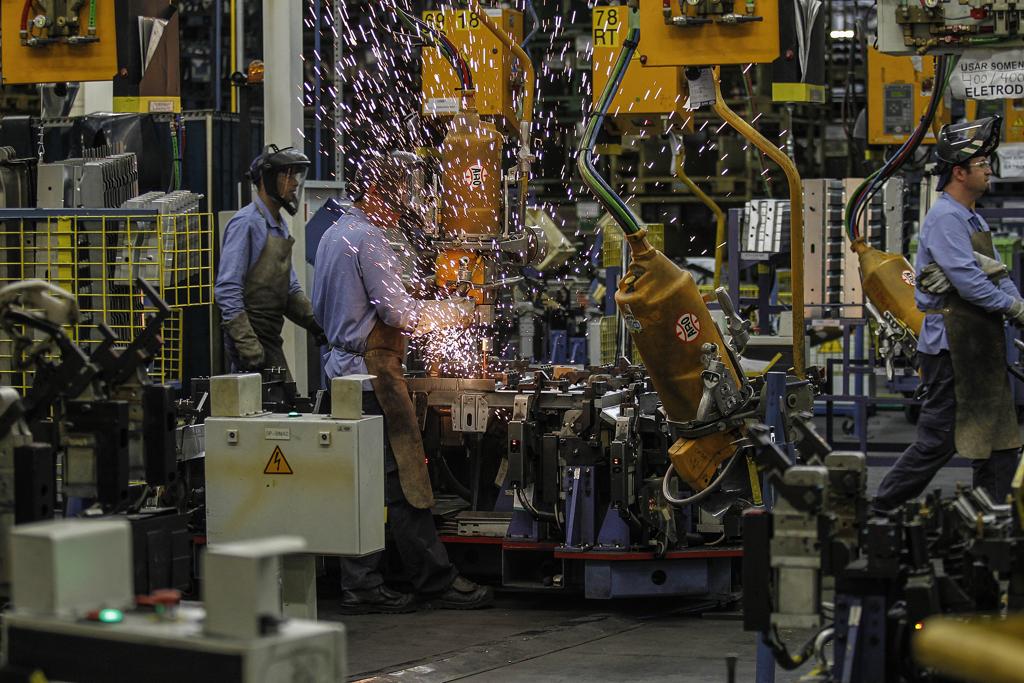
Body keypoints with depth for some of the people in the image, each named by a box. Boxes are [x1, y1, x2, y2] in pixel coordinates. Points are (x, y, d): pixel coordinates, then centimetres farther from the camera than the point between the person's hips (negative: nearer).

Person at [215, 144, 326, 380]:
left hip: (270, 338, 9)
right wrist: (247, 344, -23)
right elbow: (227, 290, -18)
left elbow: (290, 288, 24)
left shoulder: (280, 226, 17)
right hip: (253, 336, -9)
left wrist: (314, 322, 8)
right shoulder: (246, 223, -12)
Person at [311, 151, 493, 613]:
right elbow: (398, 312, -17)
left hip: (341, 368, 10)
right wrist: (452, 314, -1)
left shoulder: (332, 235, 18)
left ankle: (361, 587, 8)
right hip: (373, 372, -10)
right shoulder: (368, 238, -13)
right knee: (404, 480, -6)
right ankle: (436, 581, -2)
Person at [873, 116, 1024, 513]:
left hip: (980, 345, 10)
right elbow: (967, 280, -22)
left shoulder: (973, 219, 18)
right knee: (939, 440, -4)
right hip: (950, 347, -10)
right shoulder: (944, 217, -14)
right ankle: (881, 510, 7)